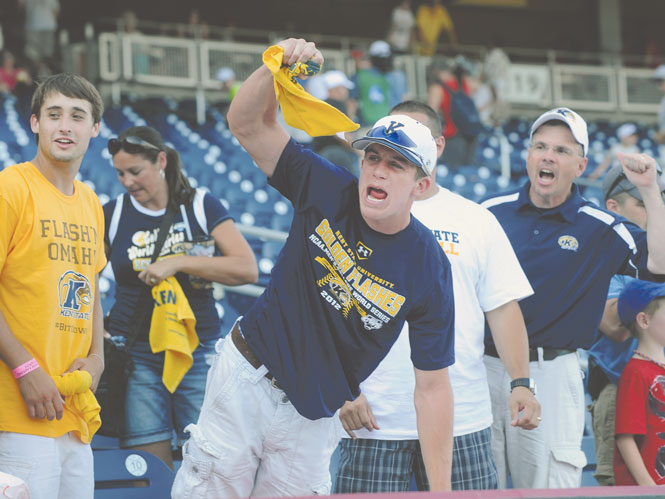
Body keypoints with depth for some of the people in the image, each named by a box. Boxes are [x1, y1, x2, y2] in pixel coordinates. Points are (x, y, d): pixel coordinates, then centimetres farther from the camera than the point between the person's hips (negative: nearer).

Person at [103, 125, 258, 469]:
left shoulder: (201, 206, 4)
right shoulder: (112, 215, 7)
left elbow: (248, 269, -7)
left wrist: (178, 263, -14)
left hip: (198, 354, 0)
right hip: (137, 359, 1)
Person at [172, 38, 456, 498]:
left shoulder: (428, 270, -13)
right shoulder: (327, 191, -8)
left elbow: (432, 388, -11)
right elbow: (248, 123, -7)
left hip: (312, 420, -1)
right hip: (246, 377, 1)